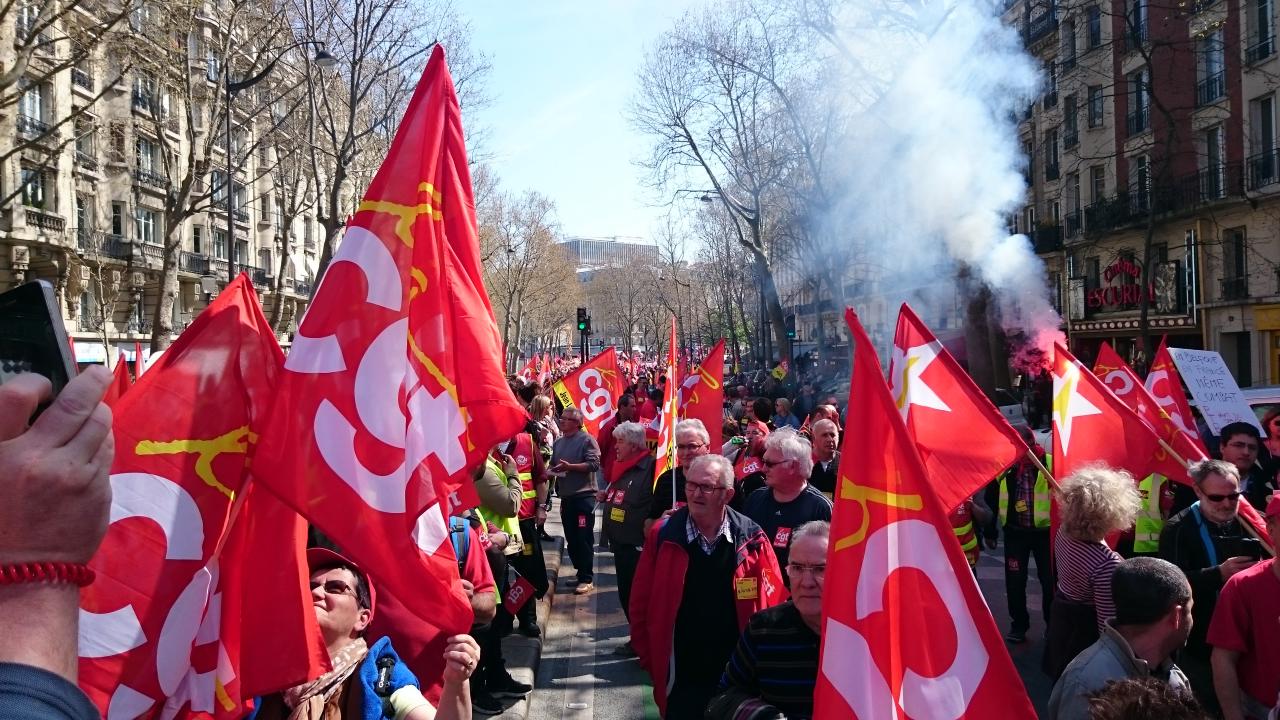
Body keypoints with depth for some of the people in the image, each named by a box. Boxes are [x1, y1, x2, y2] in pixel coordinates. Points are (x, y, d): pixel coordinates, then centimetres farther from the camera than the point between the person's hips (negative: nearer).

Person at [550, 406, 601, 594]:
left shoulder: (587, 439, -7)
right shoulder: (558, 442, 15)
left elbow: (594, 464, -16)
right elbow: (553, 465, 21)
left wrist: (569, 467, -19)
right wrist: (552, 470, -1)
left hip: (584, 495, -7)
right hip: (566, 496, 7)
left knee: (584, 538, -5)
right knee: (571, 538, 12)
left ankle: (586, 579, 1)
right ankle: (581, 573, 23)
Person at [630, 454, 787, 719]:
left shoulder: (751, 539, -6)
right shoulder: (663, 536, -6)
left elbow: (773, 605, 0)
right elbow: (641, 605, 0)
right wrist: (651, 661, 0)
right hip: (681, 682, 0)